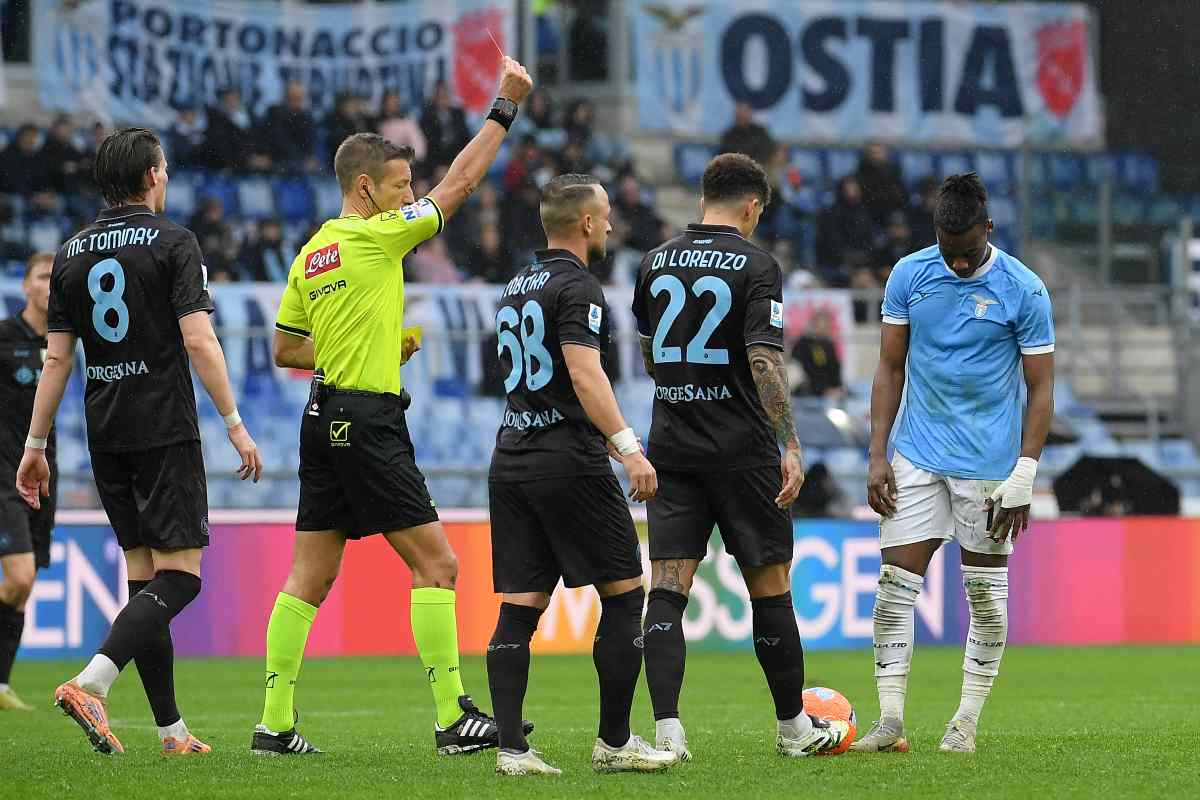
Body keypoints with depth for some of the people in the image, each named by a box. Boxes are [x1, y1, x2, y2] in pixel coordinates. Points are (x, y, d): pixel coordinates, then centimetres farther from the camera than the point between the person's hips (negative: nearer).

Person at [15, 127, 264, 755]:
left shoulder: (73, 253, 9)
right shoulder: (172, 243, -6)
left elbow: (56, 357, 8)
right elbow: (198, 339, -14)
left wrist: (36, 444, 12)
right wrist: (235, 424, -11)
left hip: (105, 434, 6)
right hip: (165, 431, -6)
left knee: (143, 573, 11)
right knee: (180, 573, -7)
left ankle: (170, 728, 9)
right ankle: (90, 683, -26)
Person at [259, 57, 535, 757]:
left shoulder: (312, 254, 13)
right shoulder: (374, 238, -10)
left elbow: (285, 349, 20)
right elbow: (460, 183, -6)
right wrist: (505, 108, 1)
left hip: (327, 420, 9)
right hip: (368, 423, -9)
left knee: (310, 575, 9)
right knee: (436, 563, -5)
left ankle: (275, 723, 7)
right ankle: (454, 719, -7)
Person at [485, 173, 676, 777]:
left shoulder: (516, 289, 18)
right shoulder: (576, 287, -9)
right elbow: (584, 372, -21)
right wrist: (627, 446, -26)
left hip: (511, 459, 8)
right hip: (568, 461, -8)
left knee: (519, 608, 4)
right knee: (624, 592, 2)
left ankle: (510, 748, -4)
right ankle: (614, 743, 2)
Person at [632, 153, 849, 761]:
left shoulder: (655, 264, 9)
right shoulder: (756, 266, -7)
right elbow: (765, 361, -16)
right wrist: (790, 446, -16)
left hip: (670, 445, 4)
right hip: (741, 449, -4)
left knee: (667, 590, -1)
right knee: (770, 587, 8)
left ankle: (667, 730, -13)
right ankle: (793, 727, 18)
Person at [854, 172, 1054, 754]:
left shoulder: (1023, 290, -9)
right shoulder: (909, 276, -1)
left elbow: (1040, 387, -4)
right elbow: (890, 368, 7)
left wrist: (1025, 475, -10)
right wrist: (877, 456, 1)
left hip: (989, 463, -2)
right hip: (916, 458, 2)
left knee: (986, 594, 3)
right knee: (894, 584, -5)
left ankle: (967, 722, 12)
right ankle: (890, 719, -1)